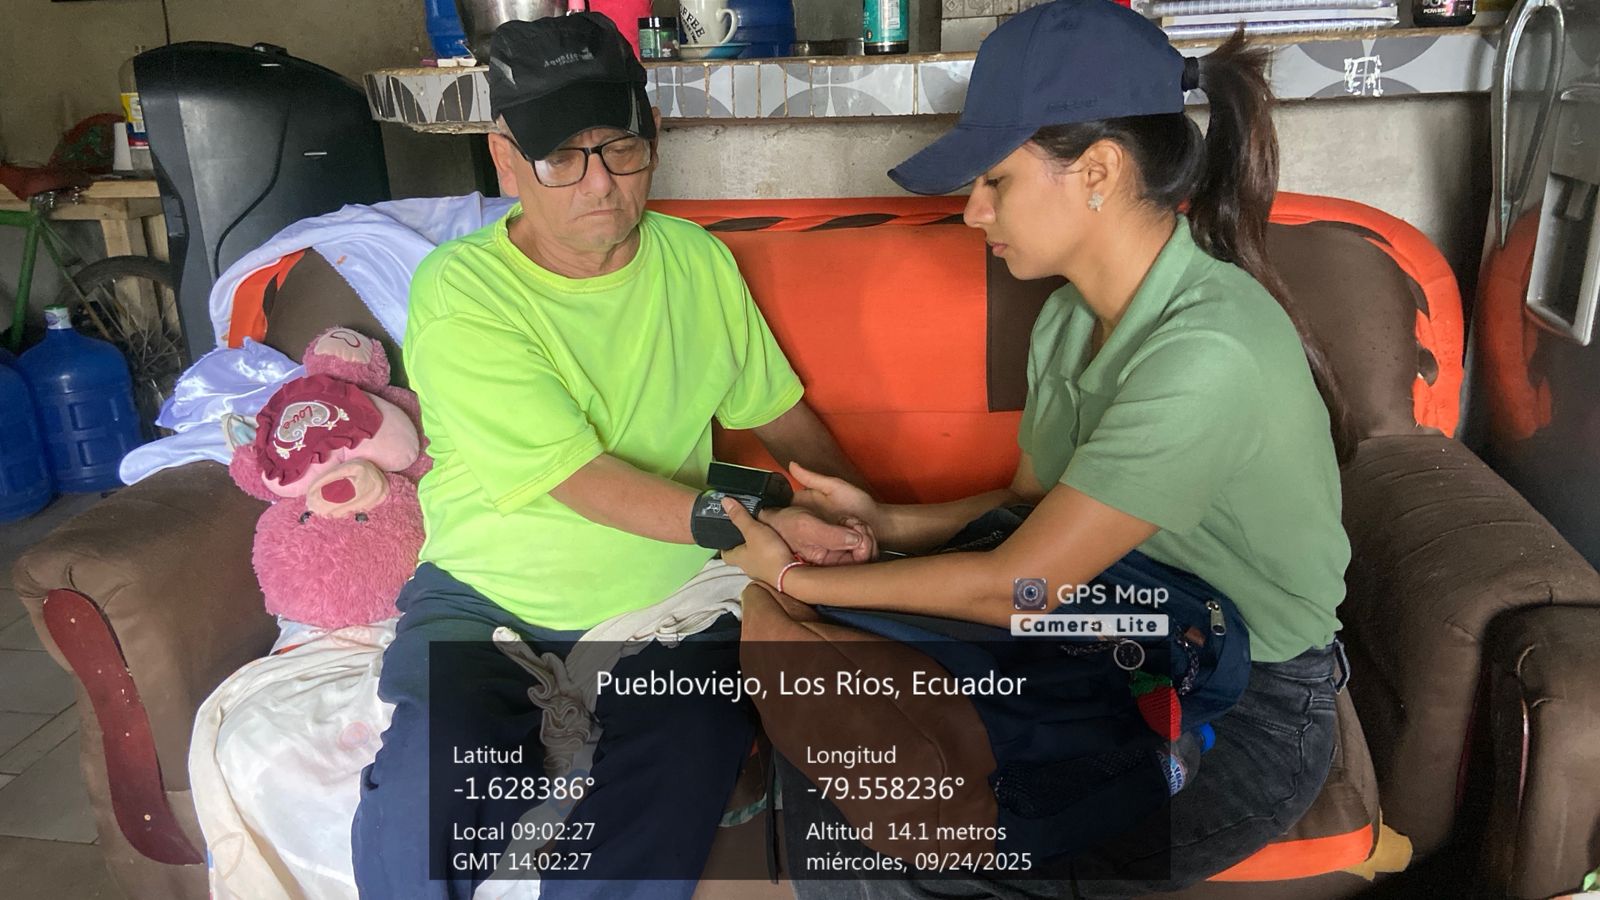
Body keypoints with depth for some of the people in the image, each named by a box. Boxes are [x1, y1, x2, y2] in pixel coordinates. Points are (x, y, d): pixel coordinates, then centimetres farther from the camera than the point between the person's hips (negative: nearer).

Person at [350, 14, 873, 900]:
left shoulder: (699, 262, 3)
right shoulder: (458, 296, -13)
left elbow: (776, 410, 13)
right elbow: (583, 479, -20)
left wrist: (860, 517, 0)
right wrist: (753, 524, -25)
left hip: (666, 602, 3)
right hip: (485, 600, -2)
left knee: (668, 818, -23)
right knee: (418, 806, -25)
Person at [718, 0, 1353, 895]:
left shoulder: (1205, 353, -30)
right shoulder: (1075, 315, -2)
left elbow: (1015, 587, -26)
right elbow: (1033, 503, 9)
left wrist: (802, 576, -15)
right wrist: (885, 519, -3)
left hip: (1243, 718, -7)